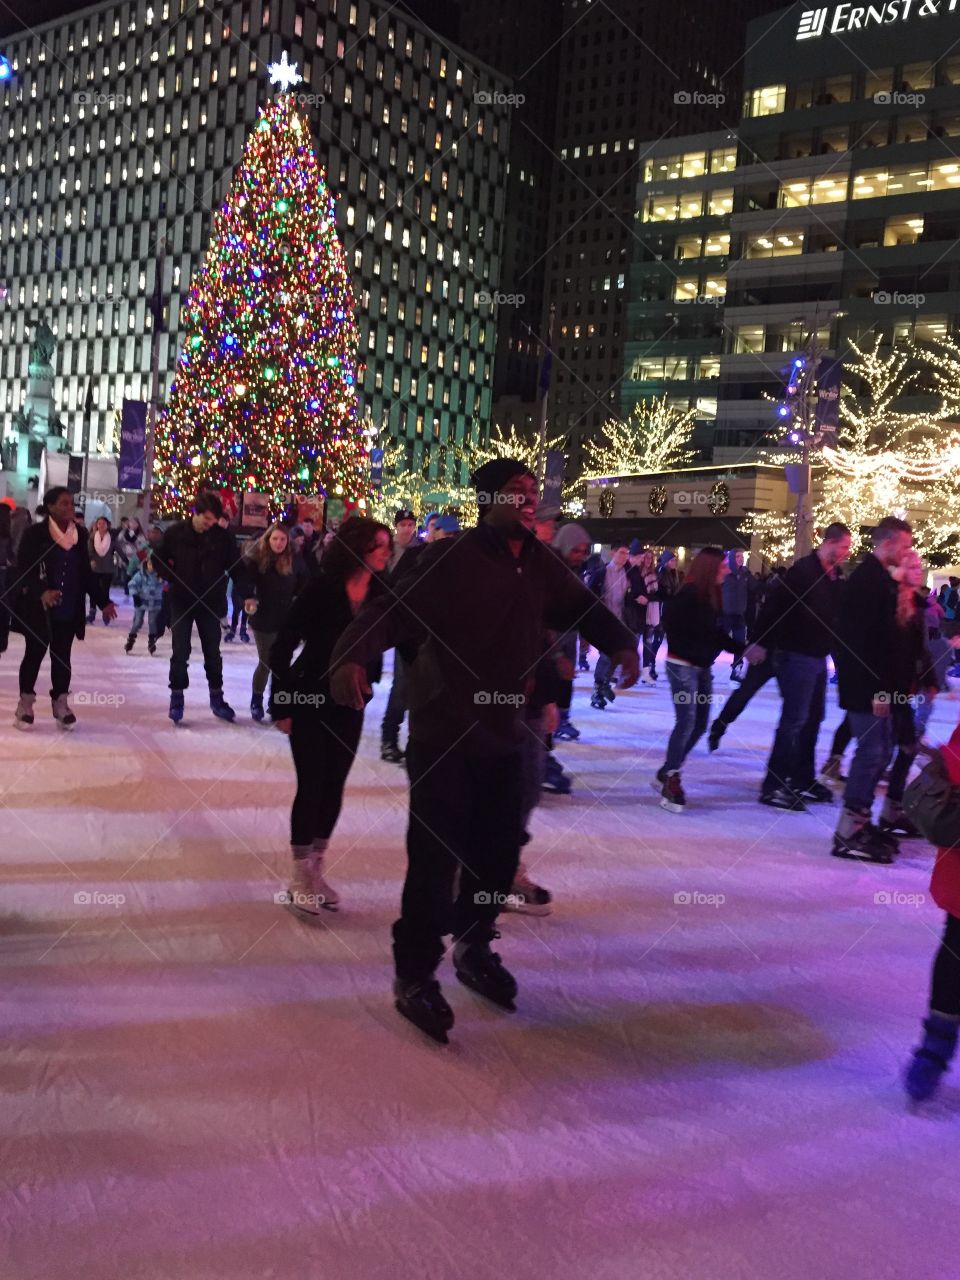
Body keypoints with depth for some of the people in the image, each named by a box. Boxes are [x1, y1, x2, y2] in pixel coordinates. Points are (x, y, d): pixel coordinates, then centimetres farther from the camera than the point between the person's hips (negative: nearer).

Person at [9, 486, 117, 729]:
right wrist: (42, 592, -29)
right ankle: (25, 704, 18)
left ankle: (60, 703, 21)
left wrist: (103, 601, 8)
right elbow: (23, 569, -13)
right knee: (34, 654, 6)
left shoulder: (79, 535, 6)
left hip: (69, 610, 4)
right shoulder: (34, 534, -9)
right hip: (38, 609, -4)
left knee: (62, 656, 10)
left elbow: (86, 572, 11)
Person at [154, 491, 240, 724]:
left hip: (211, 602, 1)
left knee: (213, 653, 10)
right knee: (180, 653, 4)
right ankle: (177, 698, 14)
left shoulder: (223, 536, -9)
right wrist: (172, 579, -7)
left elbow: (236, 566, -1)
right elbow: (159, 558, 4)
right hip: (182, 601, -1)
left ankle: (217, 699, 22)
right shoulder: (176, 532, -9)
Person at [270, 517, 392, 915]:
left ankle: (316, 871, 24)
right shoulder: (322, 589, -17)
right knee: (311, 787, -2)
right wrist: (281, 704, -12)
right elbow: (282, 646, -13)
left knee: (334, 788, 10)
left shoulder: (381, 593, -5)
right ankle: (300, 878, 11)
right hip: (309, 702, -4)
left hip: (350, 707, 4)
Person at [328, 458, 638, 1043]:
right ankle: (415, 977, 14)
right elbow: (391, 609, -21)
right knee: (436, 858, -3)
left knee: (500, 851, 13)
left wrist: (621, 643, -4)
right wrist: (353, 656, -40)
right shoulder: (450, 558, -13)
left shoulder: (542, 565, 5)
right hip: (442, 734, -6)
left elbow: (584, 607, 16)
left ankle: (473, 948, 38)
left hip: (504, 734, 6)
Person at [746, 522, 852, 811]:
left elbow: (837, 614, 18)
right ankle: (773, 786, -4)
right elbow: (774, 605, -19)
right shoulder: (803, 570, -15)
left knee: (813, 718, 15)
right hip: (796, 655, -9)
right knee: (794, 719, -9)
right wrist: (761, 643, -22)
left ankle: (803, 779, 27)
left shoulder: (835, 577, 10)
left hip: (818, 657, 9)